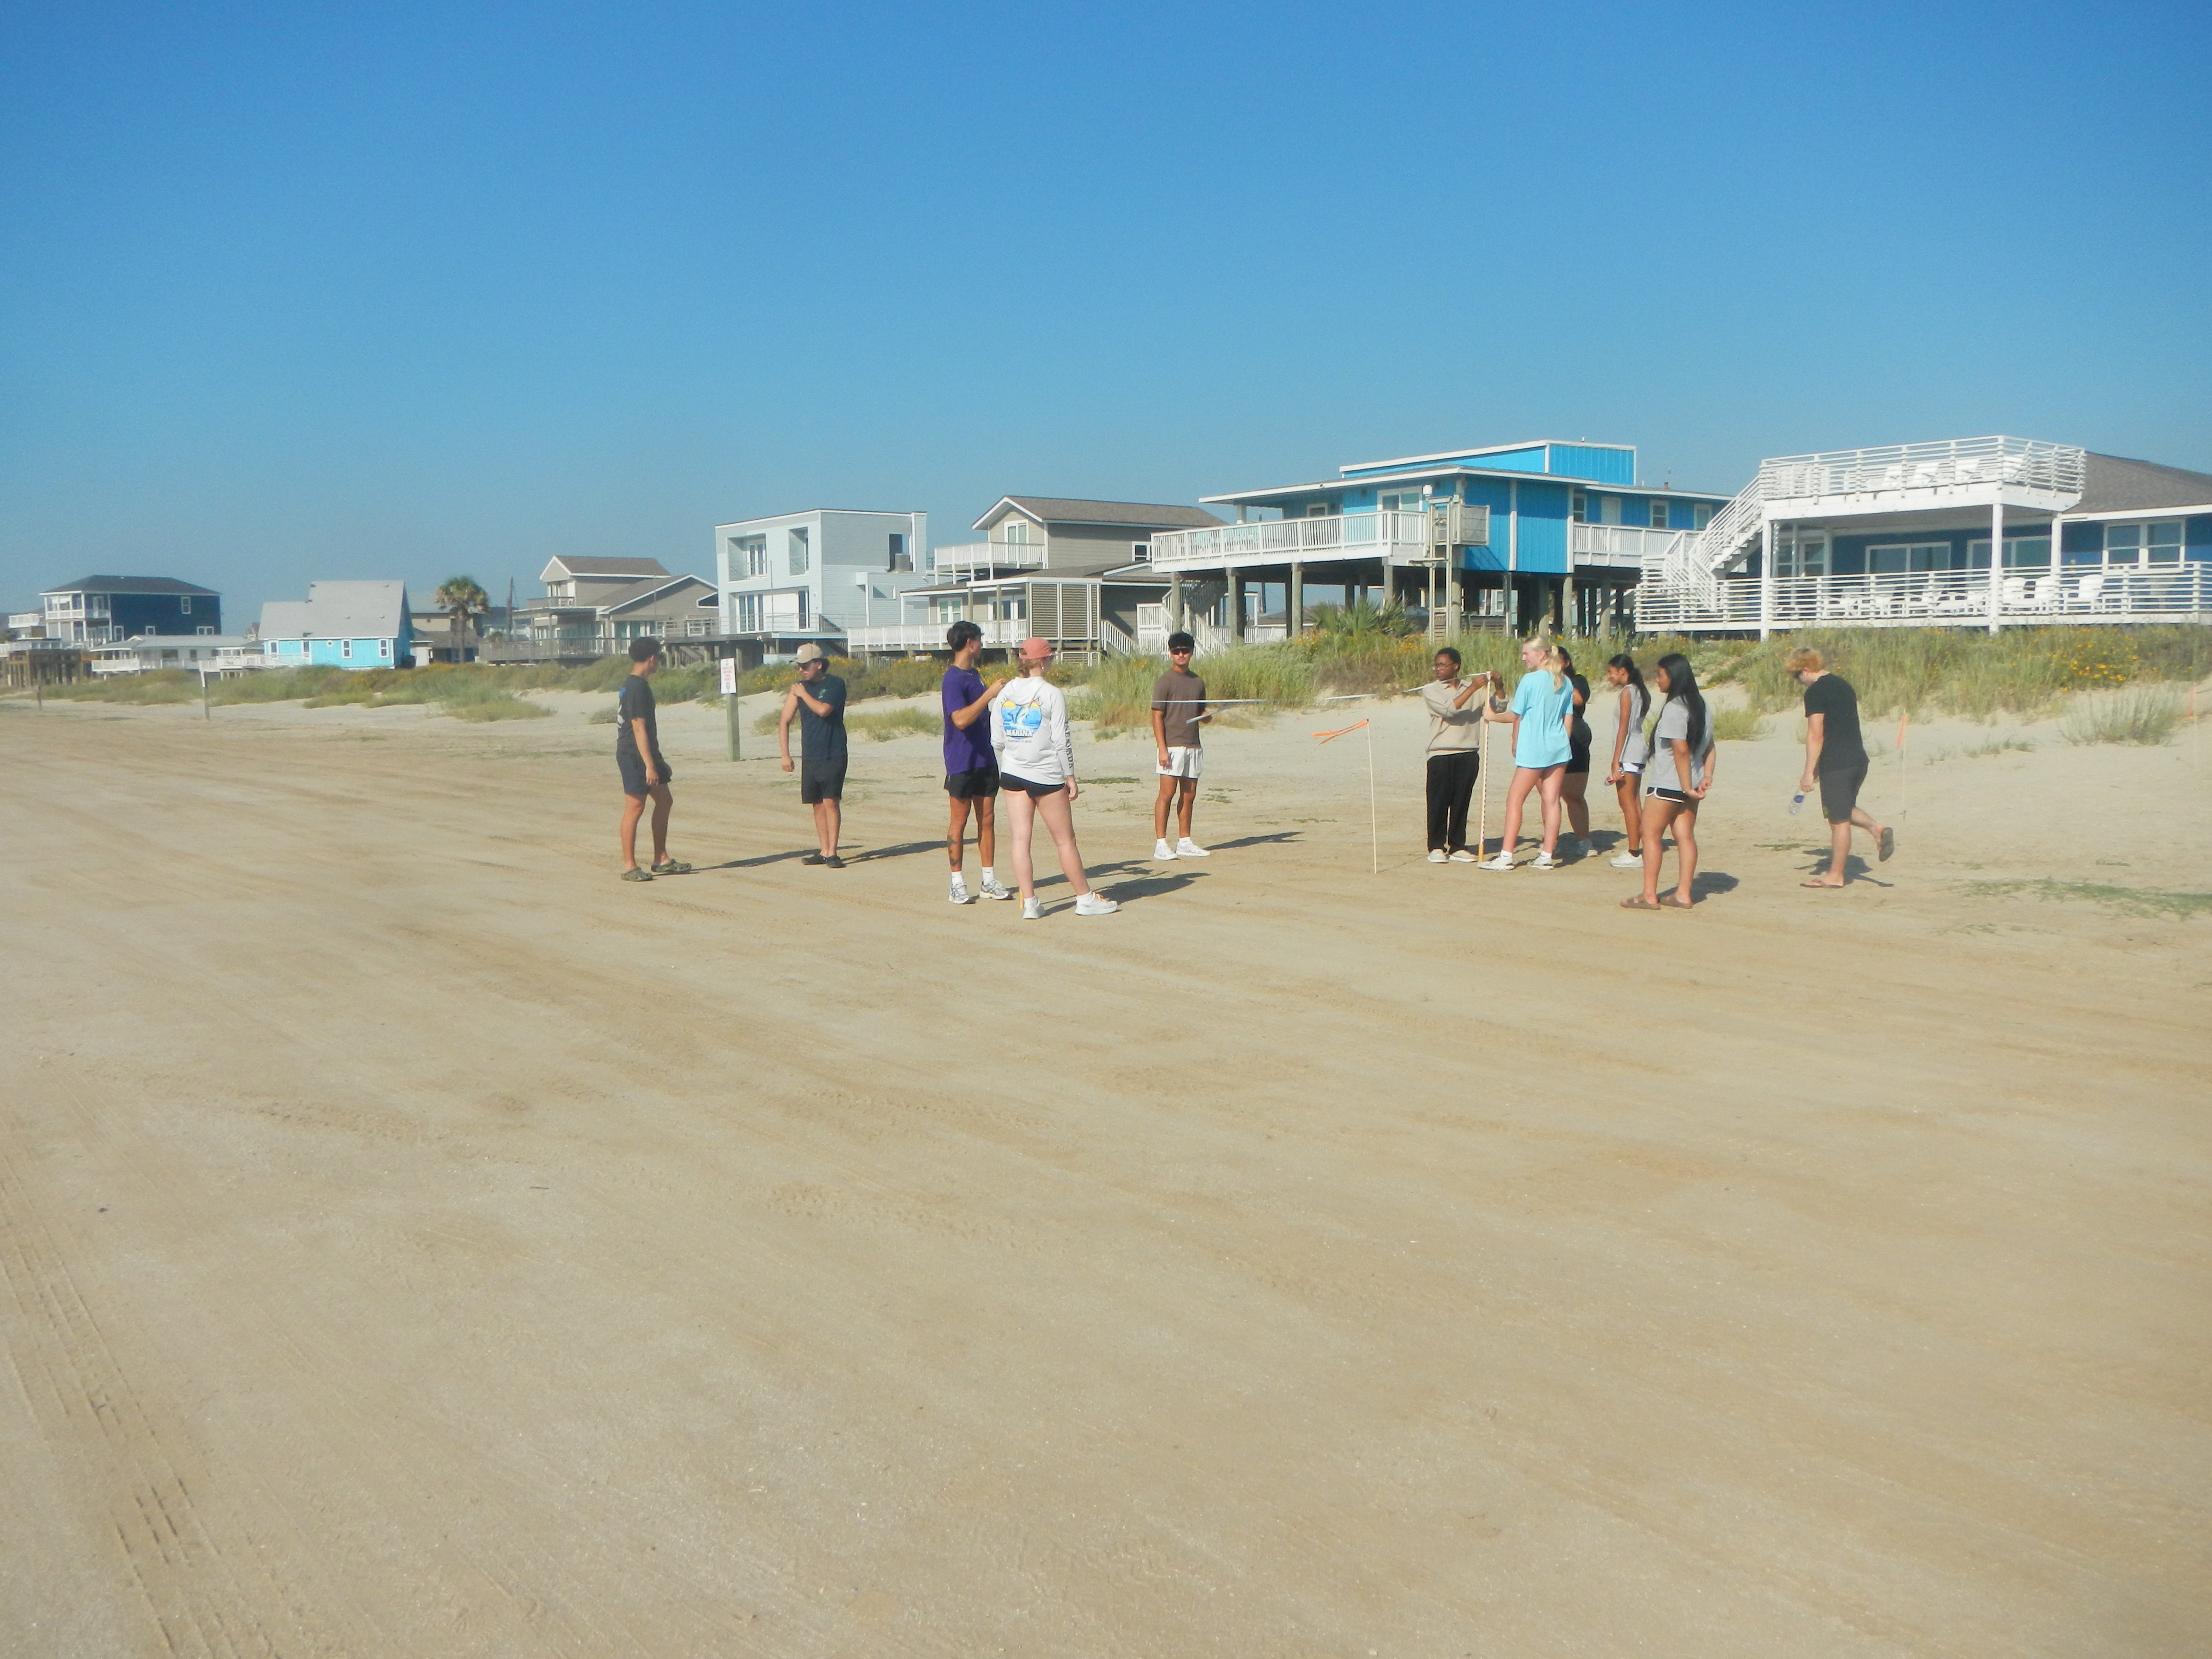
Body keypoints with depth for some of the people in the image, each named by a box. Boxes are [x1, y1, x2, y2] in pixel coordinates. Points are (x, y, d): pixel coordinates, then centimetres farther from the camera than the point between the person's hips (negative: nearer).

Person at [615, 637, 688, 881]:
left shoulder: (631, 685, 16)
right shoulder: (637, 688, -17)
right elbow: (639, 729, -22)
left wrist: (657, 761, 25)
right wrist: (650, 766, -24)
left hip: (646, 754, 11)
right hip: (633, 756, -11)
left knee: (665, 801, 12)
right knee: (635, 807, -6)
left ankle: (661, 860, 17)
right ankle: (629, 867, 0)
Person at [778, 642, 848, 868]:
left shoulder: (835, 684, -5)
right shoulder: (798, 687, 9)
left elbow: (823, 710, -22)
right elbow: (784, 721, 11)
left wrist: (804, 694, -7)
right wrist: (785, 755, 6)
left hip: (833, 756, -5)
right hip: (809, 756, 5)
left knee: (831, 801, -10)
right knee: (817, 804, 8)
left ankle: (832, 852, -9)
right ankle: (823, 851, 14)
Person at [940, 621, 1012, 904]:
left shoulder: (975, 676, 15)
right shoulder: (953, 679, -13)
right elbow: (961, 719, -26)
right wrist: (990, 693, -25)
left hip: (985, 760, 8)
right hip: (962, 762, -8)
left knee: (987, 819, 9)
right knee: (959, 822, -1)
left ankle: (989, 880, 14)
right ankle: (957, 884, 5)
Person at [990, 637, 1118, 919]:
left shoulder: (1005, 693, 2)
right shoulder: (1052, 694, -10)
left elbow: (997, 741, 5)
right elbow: (1061, 741, -11)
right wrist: (1070, 776, -2)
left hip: (1012, 774, 4)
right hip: (1047, 777, -4)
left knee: (1020, 839, 4)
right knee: (1065, 840, 5)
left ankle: (1029, 903, 3)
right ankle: (1086, 899, 14)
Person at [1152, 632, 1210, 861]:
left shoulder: (1198, 682, 15)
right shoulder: (1165, 682, -4)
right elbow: (1157, 717, -8)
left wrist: (1206, 717, -2)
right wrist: (1162, 749, -16)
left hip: (1193, 746, 6)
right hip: (1172, 746, -6)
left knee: (1189, 796, 9)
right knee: (1167, 794, -8)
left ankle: (1185, 842, 16)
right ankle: (1160, 844, -6)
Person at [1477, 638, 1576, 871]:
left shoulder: (1530, 680, -10)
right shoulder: (1566, 683, 9)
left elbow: (1515, 716, -6)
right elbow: (1569, 720, 13)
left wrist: (1492, 716, 11)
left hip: (1533, 750, -6)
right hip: (1559, 749, 6)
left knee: (1515, 799, -1)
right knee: (1551, 801, 6)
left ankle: (1506, 856, -3)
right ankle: (1547, 857, 7)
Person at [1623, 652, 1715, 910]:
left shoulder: (1673, 708, -18)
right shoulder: (1700, 706, 12)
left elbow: (1681, 750, -22)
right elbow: (1709, 748, 14)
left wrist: (1687, 787, -19)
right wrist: (1707, 776, 5)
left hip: (1667, 784, -9)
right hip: (1688, 784, 9)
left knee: (1651, 834, -1)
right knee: (1685, 835, 8)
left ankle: (1649, 896, -1)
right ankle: (1683, 895, 8)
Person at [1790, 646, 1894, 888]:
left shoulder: (1815, 692, -12)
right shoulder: (1843, 685, 15)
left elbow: (1816, 735, -16)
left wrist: (1809, 773, -13)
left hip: (1836, 764, -9)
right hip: (1858, 759, 9)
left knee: (1839, 820, -2)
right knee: (1845, 809, 25)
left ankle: (1836, 875, 5)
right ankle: (1877, 830, 3)